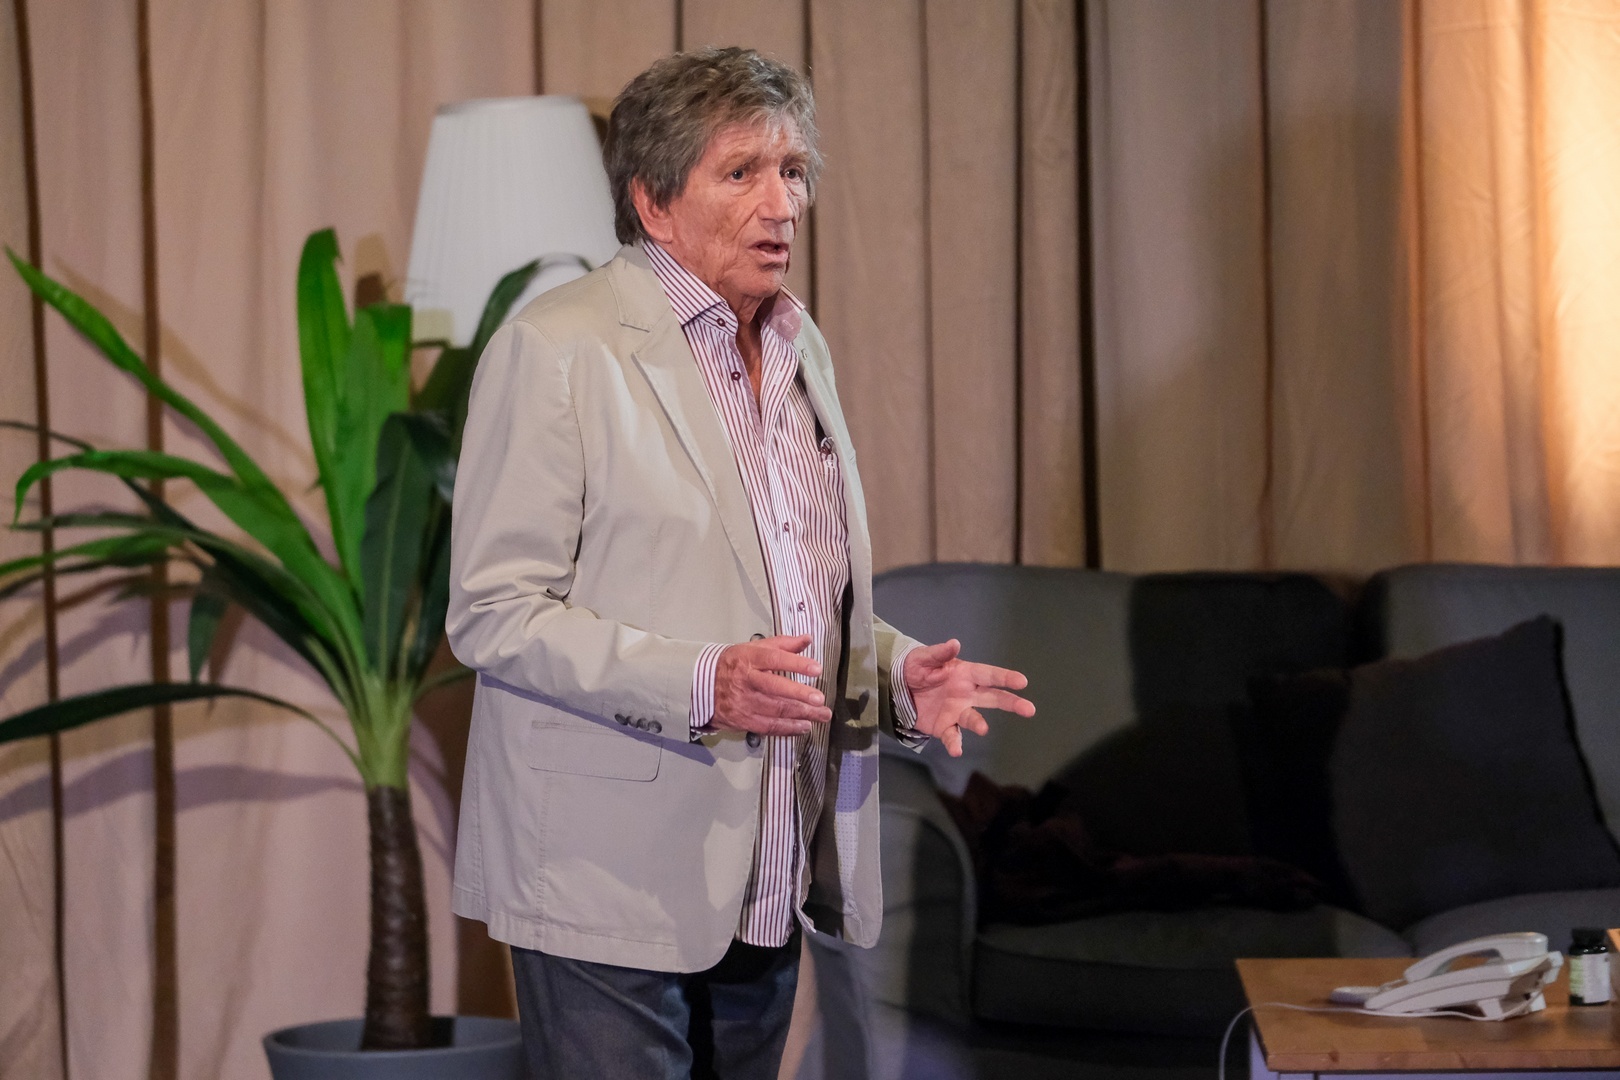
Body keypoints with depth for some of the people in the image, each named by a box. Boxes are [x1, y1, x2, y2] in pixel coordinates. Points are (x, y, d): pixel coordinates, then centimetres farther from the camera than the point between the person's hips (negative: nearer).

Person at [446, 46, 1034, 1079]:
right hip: (611, 883, -7)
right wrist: (701, 686, -25)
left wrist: (899, 669, 3)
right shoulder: (559, 347, -10)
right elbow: (492, 614, -14)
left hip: (766, 881, 7)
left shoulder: (801, 349, 14)